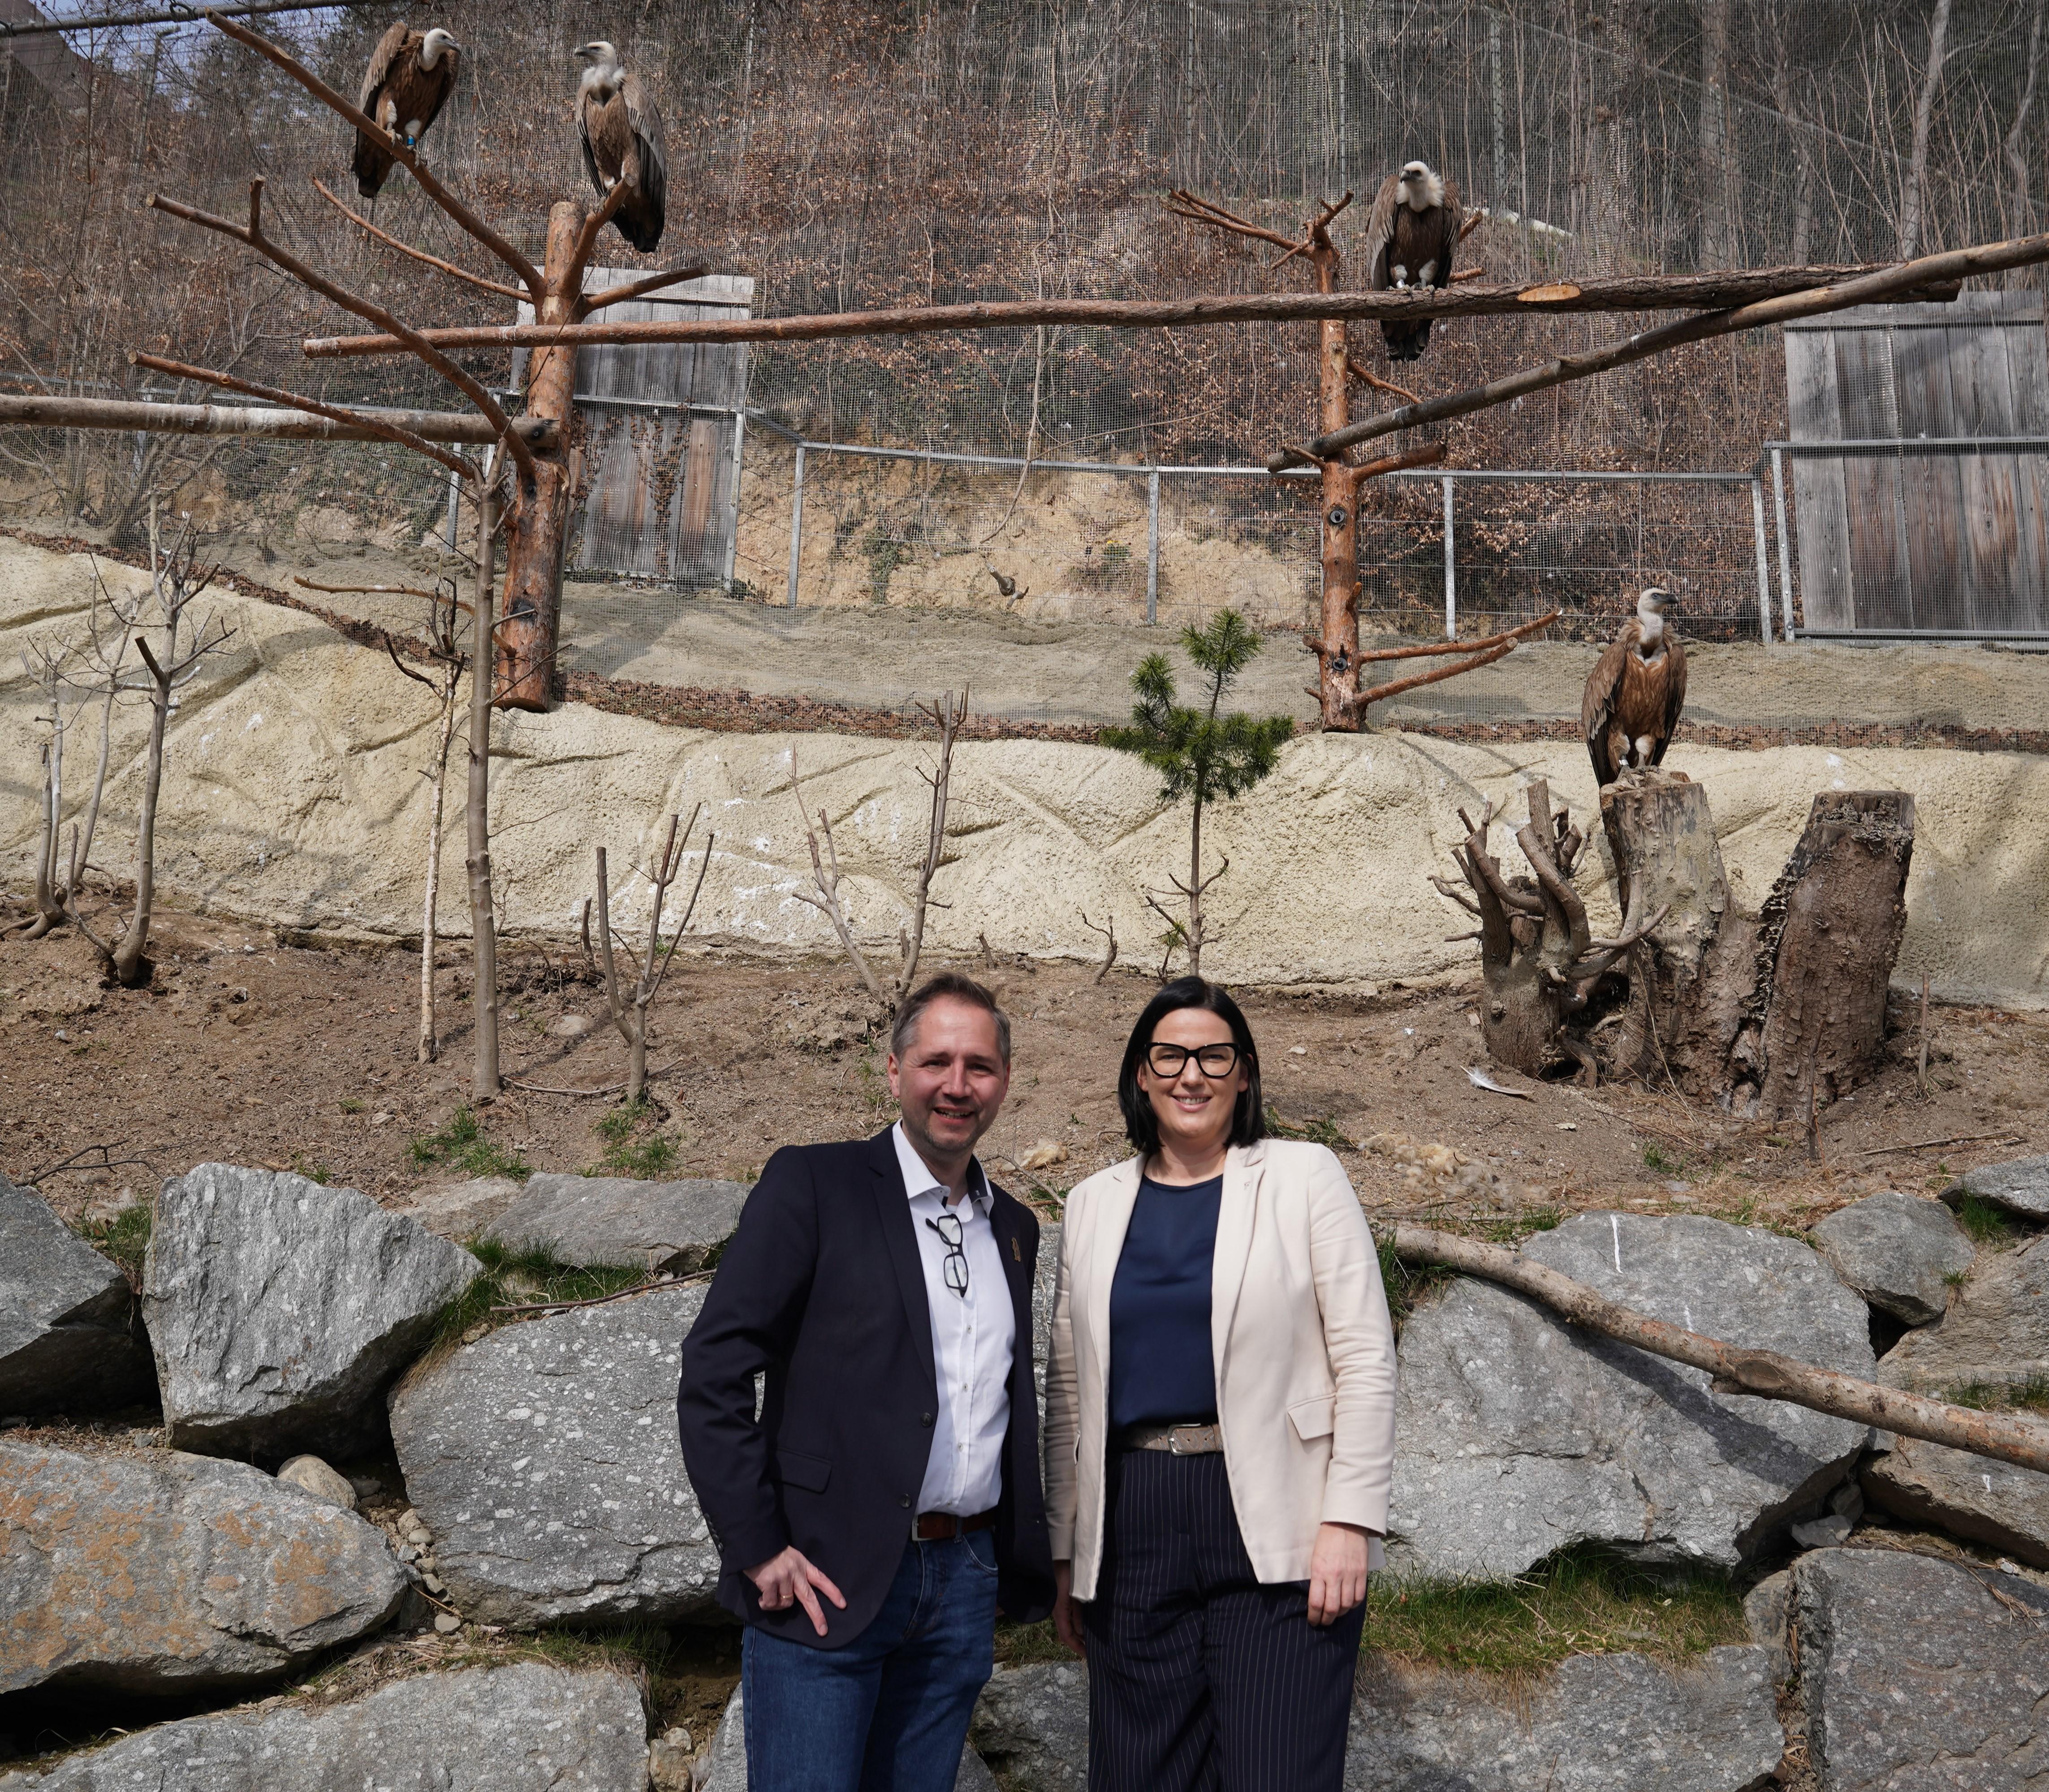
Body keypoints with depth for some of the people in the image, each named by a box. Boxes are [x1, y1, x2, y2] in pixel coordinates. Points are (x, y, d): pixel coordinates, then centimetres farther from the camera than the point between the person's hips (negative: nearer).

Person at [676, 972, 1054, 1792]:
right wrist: (757, 1549, -13)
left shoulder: (1014, 1228, 12)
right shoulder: (812, 1185, -6)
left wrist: (1028, 1568, 15)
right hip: (826, 1582, -5)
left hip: (963, 1587, 5)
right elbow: (713, 1372, -10)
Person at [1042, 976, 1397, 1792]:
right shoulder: (1094, 1204, 11)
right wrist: (1064, 1553, 12)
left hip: (1276, 1535, -3)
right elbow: (1068, 1392, 14)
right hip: (1131, 1533, 3)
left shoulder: (1304, 1178, 2)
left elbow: (1365, 1360, -3)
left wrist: (1350, 1521, -11)